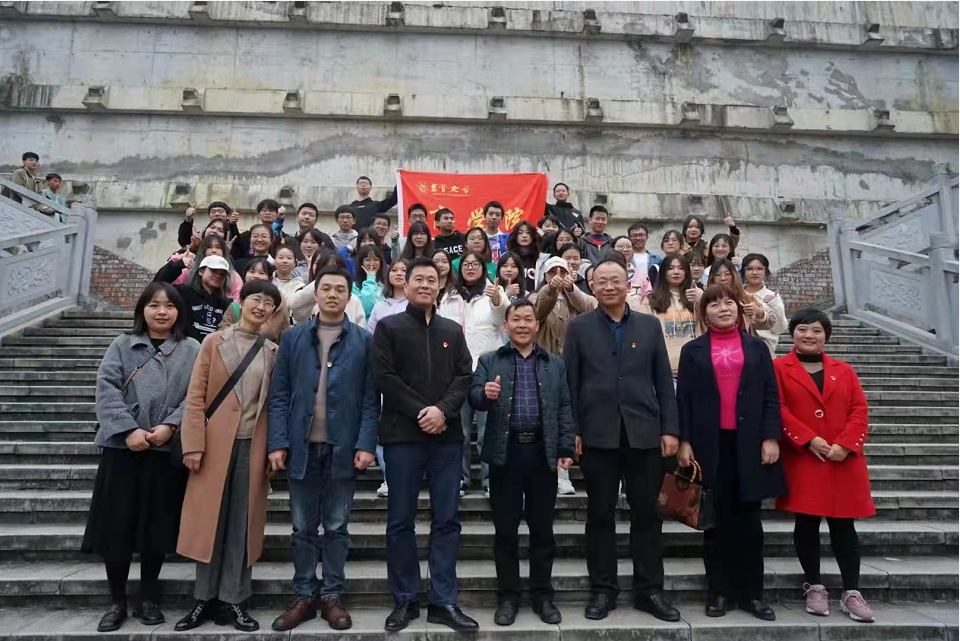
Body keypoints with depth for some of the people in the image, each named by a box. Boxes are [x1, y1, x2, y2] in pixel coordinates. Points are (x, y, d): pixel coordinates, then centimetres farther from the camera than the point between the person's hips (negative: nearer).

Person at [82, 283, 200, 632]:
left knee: (156, 525, 6)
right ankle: (117, 601, 21)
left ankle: (148, 599, 23)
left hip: (167, 449, -1)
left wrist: (170, 426, -16)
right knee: (116, 525, 4)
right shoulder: (122, 345, 8)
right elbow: (107, 389, -4)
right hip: (122, 447, 1)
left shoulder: (191, 350, 6)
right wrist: (129, 429, -16)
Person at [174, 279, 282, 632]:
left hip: (252, 446, 1)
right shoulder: (214, 342, 2)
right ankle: (205, 598, 21)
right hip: (216, 443, -1)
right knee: (209, 520, 6)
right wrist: (193, 445, -9)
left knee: (242, 524, 7)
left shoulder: (273, 351, 7)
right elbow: (196, 397, -2)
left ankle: (233, 600, 18)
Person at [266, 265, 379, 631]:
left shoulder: (365, 341, 3)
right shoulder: (293, 338, 7)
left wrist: (366, 444, -10)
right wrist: (277, 443, -5)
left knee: (337, 527, 9)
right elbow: (279, 395, 3)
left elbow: (370, 399, -1)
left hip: (343, 447, -1)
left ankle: (332, 596, 23)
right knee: (303, 528, 11)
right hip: (302, 446, 2)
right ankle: (304, 596, 25)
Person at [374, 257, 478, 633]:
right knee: (401, 520, 5)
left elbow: (465, 377, 4)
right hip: (403, 435, -2)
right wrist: (421, 412, -14)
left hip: (447, 436, 3)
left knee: (446, 520, 5)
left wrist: (443, 410, -13)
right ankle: (405, 601, 18)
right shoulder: (388, 327, 4)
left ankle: (444, 601, 16)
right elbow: (385, 377, -6)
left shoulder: (453, 331, 14)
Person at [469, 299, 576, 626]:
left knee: (542, 528, 9)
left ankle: (542, 595, 23)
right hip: (506, 452, -1)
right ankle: (508, 596, 20)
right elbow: (473, 397, -5)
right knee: (505, 529, 6)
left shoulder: (555, 364, 11)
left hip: (543, 452, 1)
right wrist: (485, 394, -28)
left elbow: (564, 408, 7)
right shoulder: (489, 361, 7)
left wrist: (566, 448, -1)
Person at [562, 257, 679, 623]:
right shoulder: (578, 327, 4)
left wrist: (669, 429, 0)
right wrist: (572, 431, -5)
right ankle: (602, 590, 20)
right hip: (598, 436, -1)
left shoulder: (650, 326, 9)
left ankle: (649, 590, 22)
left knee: (647, 513, 8)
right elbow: (570, 383, 1)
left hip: (644, 434, 2)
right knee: (600, 514, 7)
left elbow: (664, 382, 7)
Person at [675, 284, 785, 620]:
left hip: (749, 443, 1)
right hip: (709, 444, -1)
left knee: (748, 519, 6)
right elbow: (683, 399, 2)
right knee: (716, 520, 5)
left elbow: (771, 396, 6)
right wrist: (683, 441, -6)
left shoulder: (757, 347, 10)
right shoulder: (692, 350, 7)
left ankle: (751, 593, 16)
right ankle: (719, 592, 15)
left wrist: (771, 437, -5)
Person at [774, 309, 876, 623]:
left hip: (844, 461, 3)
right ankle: (814, 588, 16)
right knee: (806, 524, 4)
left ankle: (852, 593, 14)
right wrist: (809, 439, -15)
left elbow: (859, 409, 5)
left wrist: (846, 445, -10)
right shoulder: (779, 368, 2)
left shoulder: (844, 370, 13)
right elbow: (777, 410, -7)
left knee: (843, 525, 6)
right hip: (802, 460, -3)